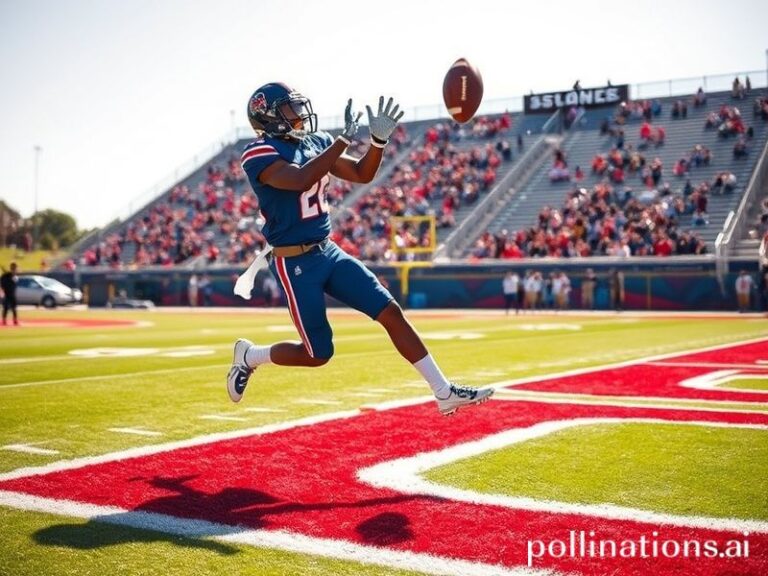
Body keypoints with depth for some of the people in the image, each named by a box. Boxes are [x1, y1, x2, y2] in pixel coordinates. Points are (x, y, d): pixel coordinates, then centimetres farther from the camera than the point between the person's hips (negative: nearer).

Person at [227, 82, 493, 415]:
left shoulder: (315, 142, 10)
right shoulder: (259, 154, -14)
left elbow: (362, 174, 11)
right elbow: (300, 180, -32)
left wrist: (378, 139, -7)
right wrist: (345, 138, -29)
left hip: (328, 252, 7)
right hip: (295, 264, -7)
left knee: (391, 312, -1)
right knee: (318, 354, 0)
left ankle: (444, 392, 4)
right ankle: (249, 356, 27)